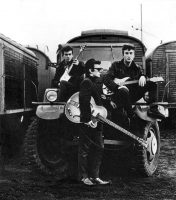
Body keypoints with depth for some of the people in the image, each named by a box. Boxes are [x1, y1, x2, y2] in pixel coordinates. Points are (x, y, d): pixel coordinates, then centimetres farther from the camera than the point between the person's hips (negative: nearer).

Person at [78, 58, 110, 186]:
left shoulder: (98, 82, 16)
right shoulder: (86, 82, -12)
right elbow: (84, 102, -21)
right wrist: (88, 120, -23)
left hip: (97, 121, 9)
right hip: (88, 123, -9)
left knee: (99, 148, 11)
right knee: (85, 149, 1)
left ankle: (94, 176, 19)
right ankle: (84, 177, 11)